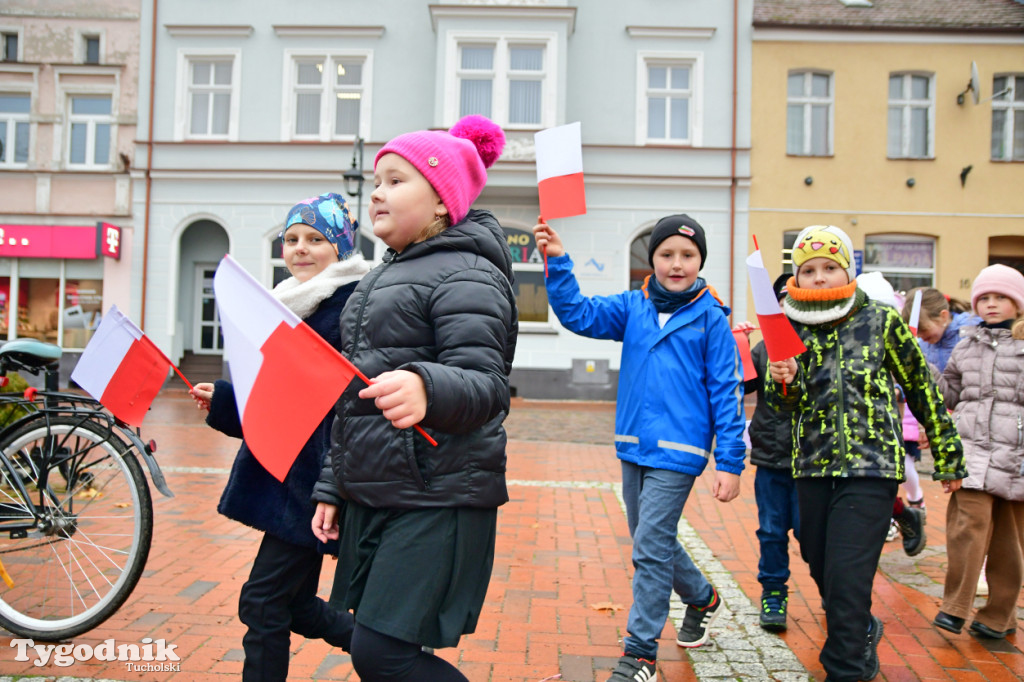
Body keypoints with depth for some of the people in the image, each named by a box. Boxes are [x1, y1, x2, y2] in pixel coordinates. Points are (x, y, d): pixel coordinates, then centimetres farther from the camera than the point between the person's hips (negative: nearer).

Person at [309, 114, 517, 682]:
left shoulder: (465, 274, -10)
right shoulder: (385, 276, 17)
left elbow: (485, 386, -23)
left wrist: (426, 389, -44)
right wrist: (332, 486, 18)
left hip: (436, 502, -9)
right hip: (373, 496, 9)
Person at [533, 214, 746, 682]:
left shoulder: (711, 317, -5)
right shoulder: (633, 307, 6)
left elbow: (727, 392, -6)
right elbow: (579, 314, -3)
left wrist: (730, 462, -9)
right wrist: (557, 263, -17)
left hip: (677, 451, -5)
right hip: (634, 447, 5)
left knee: (650, 547, -6)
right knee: (651, 543, 18)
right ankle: (702, 598, 45)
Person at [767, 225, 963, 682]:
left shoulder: (881, 321, -2)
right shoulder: (788, 328, 3)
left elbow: (922, 387, 7)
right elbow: (781, 402, 0)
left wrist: (948, 456, 12)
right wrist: (783, 383, -24)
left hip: (871, 464, -4)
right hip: (814, 467, 4)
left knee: (847, 575, -10)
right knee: (821, 569, 17)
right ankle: (862, 633, 46)